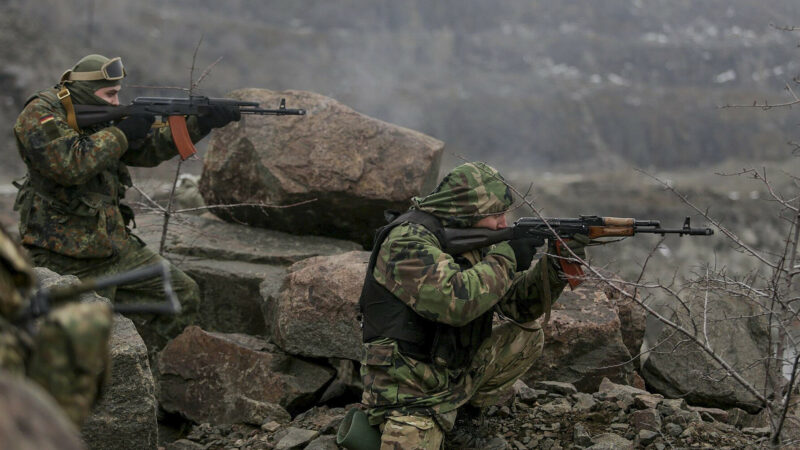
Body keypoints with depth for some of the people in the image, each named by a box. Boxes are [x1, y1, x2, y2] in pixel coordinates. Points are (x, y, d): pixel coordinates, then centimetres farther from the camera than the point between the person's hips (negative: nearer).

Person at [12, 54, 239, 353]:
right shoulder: (40, 115, -11)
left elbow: (150, 149, 16)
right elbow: (71, 165, -27)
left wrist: (203, 123, 7)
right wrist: (121, 133, -18)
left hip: (114, 245, 8)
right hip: (67, 259, -8)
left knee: (184, 295, 7)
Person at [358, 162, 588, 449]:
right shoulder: (408, 240, -20)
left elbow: (519, 305, 8)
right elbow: (455, 301, -34)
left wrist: (557, 267, -8)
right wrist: (505, 257, -22)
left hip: (458, 372, 8)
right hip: (412, 391, -8)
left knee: (528, 336, 6)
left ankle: (461, 414, 10)